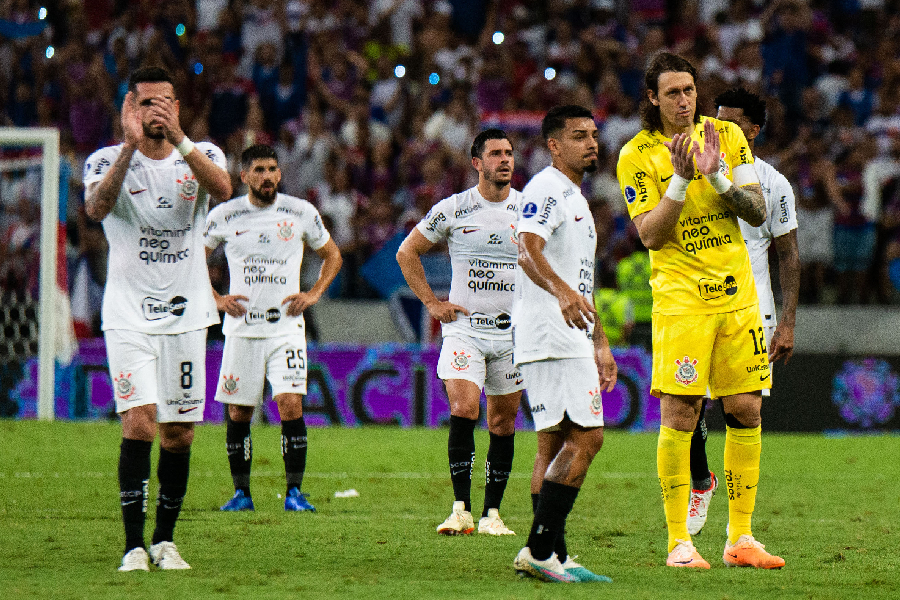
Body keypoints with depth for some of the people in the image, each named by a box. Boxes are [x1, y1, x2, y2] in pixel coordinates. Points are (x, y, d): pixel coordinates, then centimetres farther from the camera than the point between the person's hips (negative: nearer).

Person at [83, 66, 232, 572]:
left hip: (186, 314, 2)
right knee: (140, 423, -16)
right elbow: (96, 208, -23)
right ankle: (135, 545, -13)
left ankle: (165, 541, 18)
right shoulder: (109, 160, -1)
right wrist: (132, 146, -32)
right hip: (129, 315, -2)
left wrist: (178, 139, -30)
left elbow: (223, 190, -19)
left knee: (180, 433, 5)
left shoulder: (202, 155, 4)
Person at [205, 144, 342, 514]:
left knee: (291, 404, -14)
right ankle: (241, 493, 15)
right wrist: (216, 299, 1)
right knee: (238, 413, 3)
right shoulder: (224, 216, 1)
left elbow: (331, 255, 17)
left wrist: (314, 294, 3)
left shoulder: (301, 213, 3)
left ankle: (294, 491, -8)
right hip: (241, 328, 1)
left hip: (286, 327, -1)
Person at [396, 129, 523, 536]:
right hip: (464, 327, -2)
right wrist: (432, 302, 3)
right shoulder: (453, 209, -1)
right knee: (463, 410, -18)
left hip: (514, 331, 2)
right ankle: (461, 509, -15)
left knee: (503, 423, 4)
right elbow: (407, 252, 9)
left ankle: (492, 514, 12)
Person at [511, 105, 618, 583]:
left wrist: (600, 343, 31)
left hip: (570, 335, 11)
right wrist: (562, 292, -43)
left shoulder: (575, 198, 24)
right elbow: (528, 252, -26)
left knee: (554, 444, 8)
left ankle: (548, 554, 8)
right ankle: (540, 549, -20)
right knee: (585, 437, -17)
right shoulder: (547, 189, -9)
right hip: (549, 334, -11)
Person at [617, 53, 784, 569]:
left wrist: (717, 177, -13)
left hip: (737, 292, 4)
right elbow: (650, 235, -10)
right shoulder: (637, 155, -3)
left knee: (746, 411, 2)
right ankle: (679, 541, -5)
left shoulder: (727, 136, 8)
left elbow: (758, 213, 3)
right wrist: (681, 179, -20)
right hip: (680, 296, -4)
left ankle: (741, 538, 9)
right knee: (679, 415, -10)